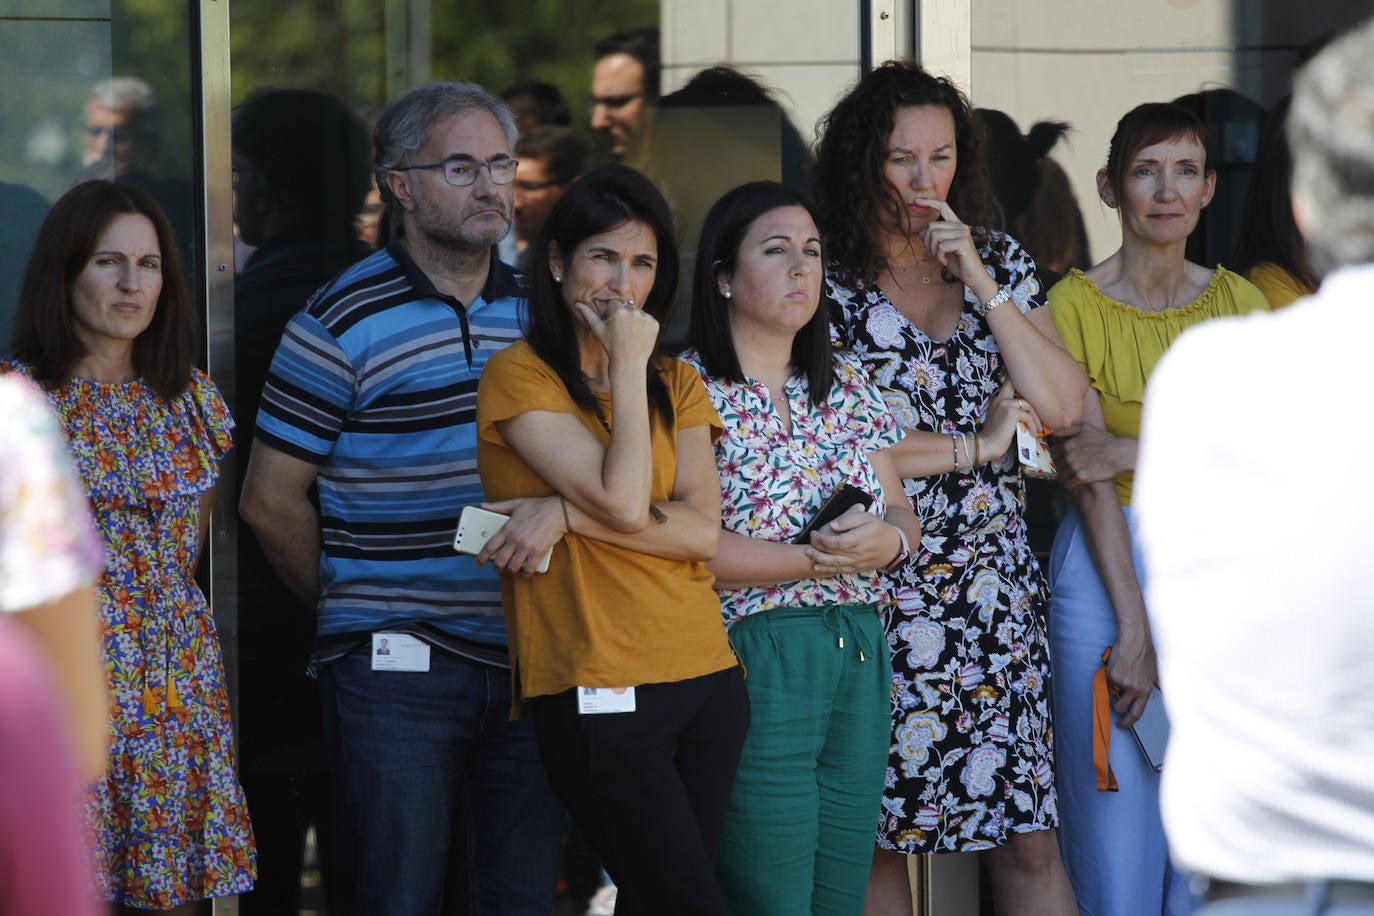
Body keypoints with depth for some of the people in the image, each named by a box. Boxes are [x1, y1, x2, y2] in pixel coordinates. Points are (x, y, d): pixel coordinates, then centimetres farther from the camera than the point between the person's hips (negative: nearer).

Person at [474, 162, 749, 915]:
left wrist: (567, 514, -11)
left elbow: (704, 532, 0)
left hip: (706, 679, 5)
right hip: (599, 695, -5)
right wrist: (628, 366, -7)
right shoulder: (518, 376, -2)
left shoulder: (677, 384, 15)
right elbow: (624, 502, -13)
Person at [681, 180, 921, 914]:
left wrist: (888, 539, -10)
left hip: (860, 658, 7)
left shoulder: (847, 384, 15)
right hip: (753, 660, -7)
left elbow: (901, 512, 14)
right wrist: (820, 560, -15)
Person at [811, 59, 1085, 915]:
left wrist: (983, 288, -7)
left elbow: (1060, 406, 0)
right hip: (881, 582, -3)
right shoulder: (829, 284, -2)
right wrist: (970, 447, -6)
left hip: (998, 586, 3)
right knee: (879, 840, 1)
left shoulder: (1001, 262, 10)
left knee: (1030, 840, 0)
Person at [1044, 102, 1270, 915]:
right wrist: (1133, 625, -17)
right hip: (1110, 564, -4)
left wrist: (1132, 452, -16)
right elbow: (1089, 476, -11)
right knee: (1118, 826, -3)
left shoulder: (1238, 301, 8)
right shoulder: (1078, 305, -5)